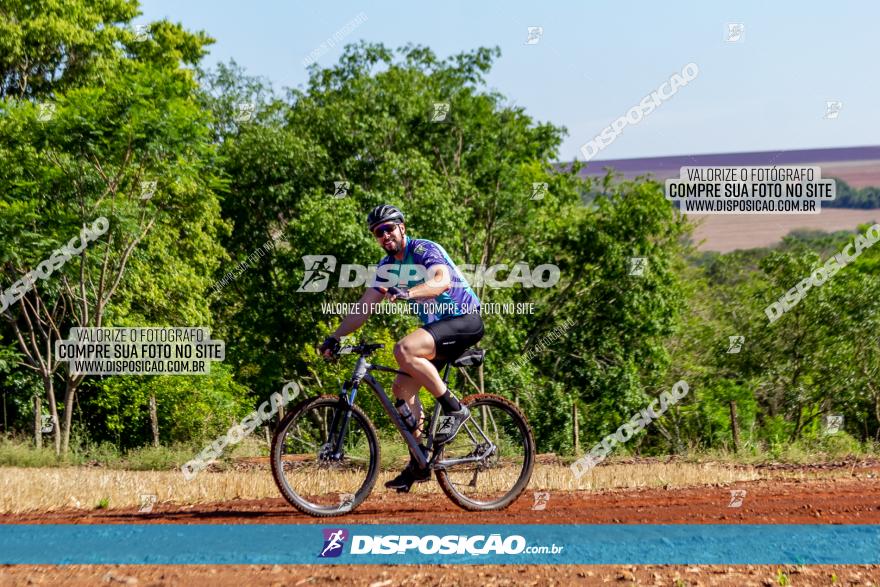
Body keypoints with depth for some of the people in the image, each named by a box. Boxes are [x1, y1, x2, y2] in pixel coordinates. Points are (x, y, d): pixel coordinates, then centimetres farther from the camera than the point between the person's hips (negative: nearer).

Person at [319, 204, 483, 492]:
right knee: (402, 388, -1)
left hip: (465, 320, -9)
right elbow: (363, 307, 7)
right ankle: (419, 463, 6)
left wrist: (408, 293, -49)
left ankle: (454, 409, -20)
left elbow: (442, 280, -33)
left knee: (404, 350, -30)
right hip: (437, 327, 9)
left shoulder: (425, 250, -14)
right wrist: (335, 337, -4)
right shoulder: (386, 267, 8)